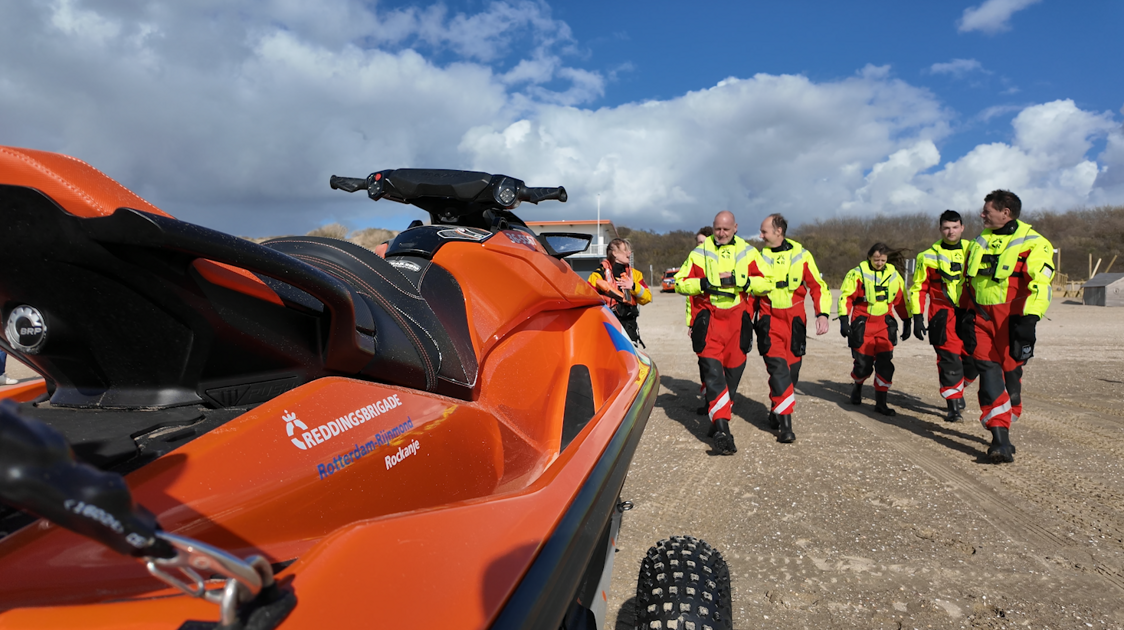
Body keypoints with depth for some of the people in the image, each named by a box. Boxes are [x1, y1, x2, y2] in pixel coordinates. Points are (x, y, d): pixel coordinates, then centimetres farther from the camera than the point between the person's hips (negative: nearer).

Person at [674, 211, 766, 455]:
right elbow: (680, 283, 5)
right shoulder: (700, 253, 6)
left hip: (737, 320, 2)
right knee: (713, 371, -14)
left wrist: (739, 281, -12)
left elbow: (765, 282, 4)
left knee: (733, 371, 7)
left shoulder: (748, 252, 9)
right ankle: (722, 428, -18)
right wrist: (703, 283, -13)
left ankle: (719, 420, 24)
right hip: (709, 320, -2)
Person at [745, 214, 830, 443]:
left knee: (792, 369, 7)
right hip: (769, 319, -2)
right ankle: (784, 423, -12)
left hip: (795, 320, 2)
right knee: (778, 368, -14)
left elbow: (817, 286, 3)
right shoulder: (758, 255, -1)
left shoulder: (801, 255, 0)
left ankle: (776, 414, 26)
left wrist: (822, 314, -9)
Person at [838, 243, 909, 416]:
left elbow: (901, 300, 16)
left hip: (885, 325, 3)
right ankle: (858, 386, 33)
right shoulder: (857, 273, -6)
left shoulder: (893, 275, 7)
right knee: (863, 364, -1)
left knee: (885, 363, -5)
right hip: (862, 325, -3)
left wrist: (907, 322, 18)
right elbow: (845, 296, -7)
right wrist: (844, 320, -14)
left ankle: (881, 402, 5)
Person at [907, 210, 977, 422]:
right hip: (943, 316, -2)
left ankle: (957, 390, 31)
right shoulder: (929, 256, 2)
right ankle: (953, 405, 3)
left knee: (973, 360, 3)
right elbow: (918, 287, 5)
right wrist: (917, 317, -2)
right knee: (949, 360, -8)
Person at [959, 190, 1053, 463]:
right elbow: (968, 281, 22)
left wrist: (1029, 320, -23)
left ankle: (1003, 430, 22)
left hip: (1010, 320, -4)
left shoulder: (1033, 243, -5)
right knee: (988, 371, -6)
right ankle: (1000, 439, -7)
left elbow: (1039, 285, -14)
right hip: (980, 317, 5)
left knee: (1010, 373, 4)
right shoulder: (980, 242, 15)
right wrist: (963, 313, 17)